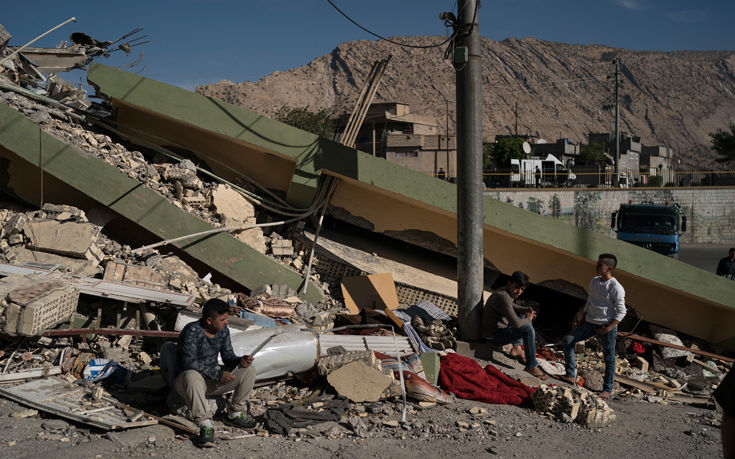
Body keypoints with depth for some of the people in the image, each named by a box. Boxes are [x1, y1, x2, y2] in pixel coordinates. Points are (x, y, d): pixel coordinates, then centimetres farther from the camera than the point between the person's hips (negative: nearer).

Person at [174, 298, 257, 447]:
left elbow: (228, 358, 5)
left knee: (249, 370, -8)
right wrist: (218, 374, -29)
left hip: (212, 381, 7)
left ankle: (234, 414, 0)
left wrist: (240, 360, -18)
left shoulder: (223, 331, 0)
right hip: (186, 381, -6)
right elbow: (189, 363, -28)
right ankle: (205, 424, -39)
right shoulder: (192, 331, -22)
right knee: (192, 375, -42)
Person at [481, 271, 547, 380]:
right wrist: (528, 319, -10)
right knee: (528, 329, -22)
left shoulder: (505, 291, 2)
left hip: (497, 329, 10)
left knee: (521, 315, 26)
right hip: (493, 337, -10)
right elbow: (516, 323, -32)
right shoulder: (503, 296, -28)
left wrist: (525, 310, 4)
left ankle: (516, 348, 19)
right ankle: (531, 366, -13)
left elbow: (512, 307, 25)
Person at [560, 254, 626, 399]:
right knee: (567, 340, -3)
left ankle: (607, 389, 16)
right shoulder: (594, 281, 8)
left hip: (608, 326, -7)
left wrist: (608, 328, -17)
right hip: (590, 323, 7)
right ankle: (571, 375, 3)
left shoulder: (616, 288, -14)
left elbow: (621, 312, -13)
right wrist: (582, 319, 15)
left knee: (609, 357, 3)